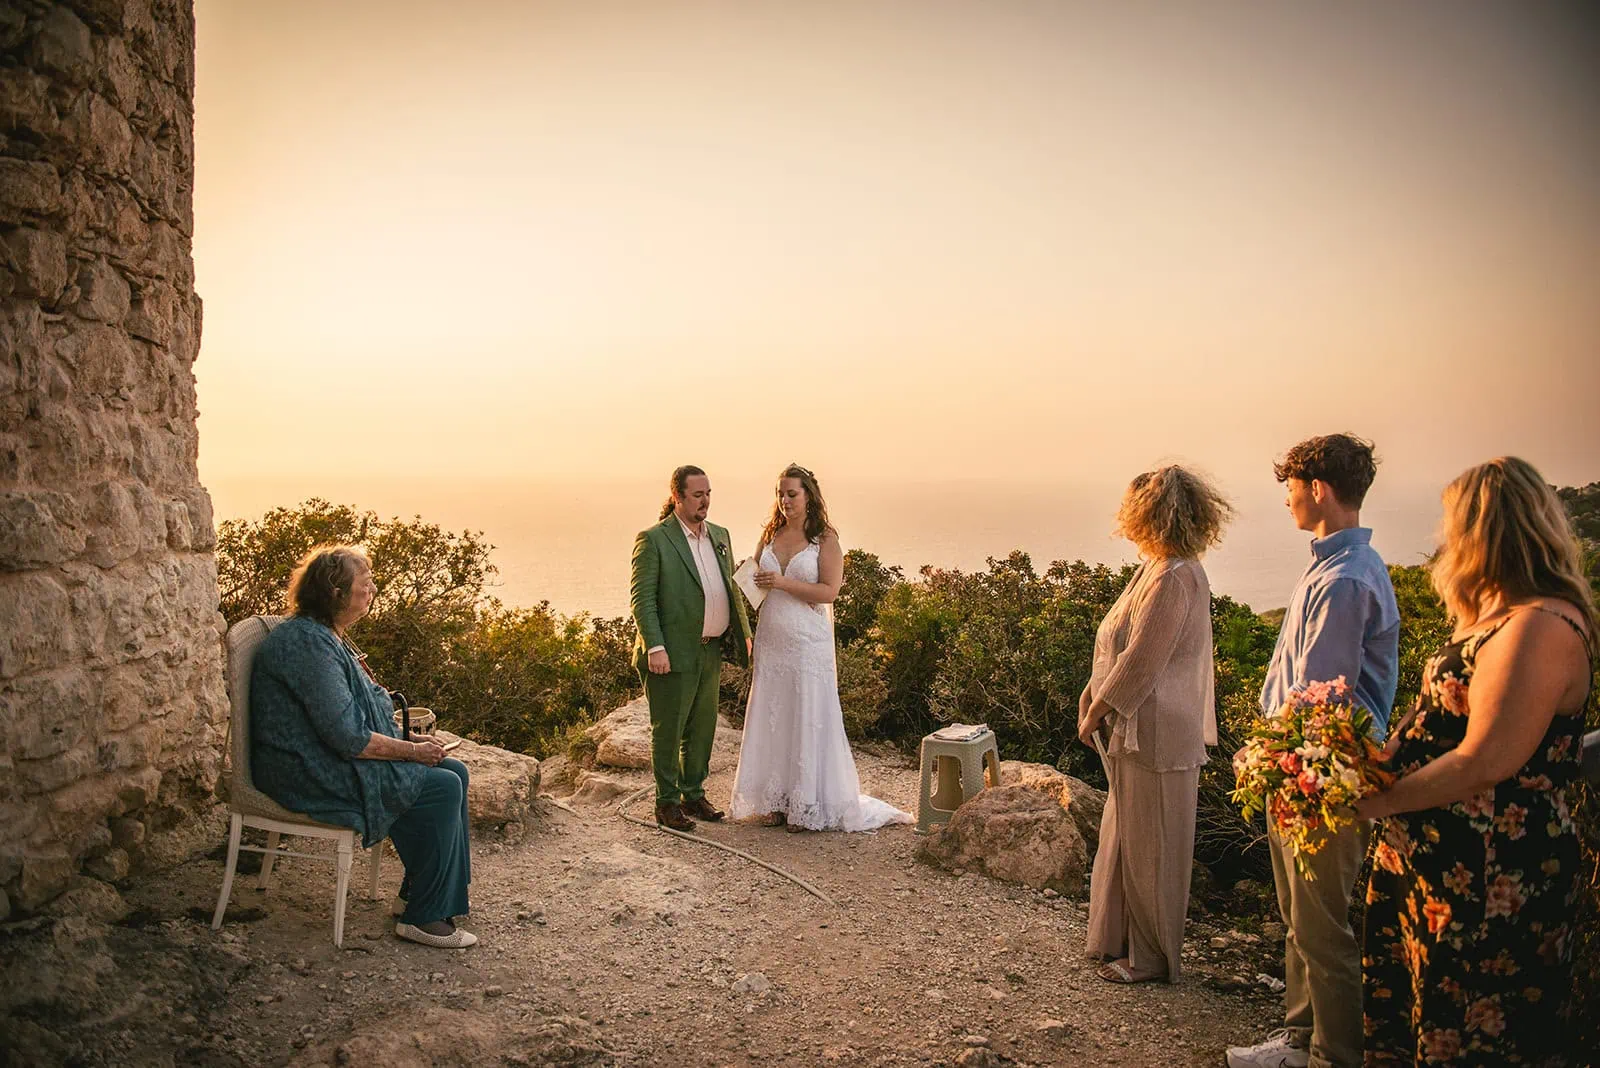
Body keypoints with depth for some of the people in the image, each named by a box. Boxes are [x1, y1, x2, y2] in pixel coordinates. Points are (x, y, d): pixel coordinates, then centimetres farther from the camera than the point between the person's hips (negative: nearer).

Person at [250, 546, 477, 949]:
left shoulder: (325, 637, 13)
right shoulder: (308, 643, -22)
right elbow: (346, 738, -26)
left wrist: (408, 738, 8)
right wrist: (411, 751, -15)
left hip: (331, 761, 11)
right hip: (312, 776, -11)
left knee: (454, 772, 3)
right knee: (441, 787, -18)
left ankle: (421, 891, 11)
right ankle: (424, 918, -6)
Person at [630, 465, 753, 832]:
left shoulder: (720, 536, 12)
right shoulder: (653, 539, -9)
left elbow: (732, 588, 20)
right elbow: (641, 598, -13)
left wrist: (744, 633, 14)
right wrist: (655, 648, -20)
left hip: (711, 651, 7)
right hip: (673, 653, -7)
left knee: (703, 727, 15)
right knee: (668, 730, 4)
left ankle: (694, 795, 30)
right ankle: (667, 804, 16)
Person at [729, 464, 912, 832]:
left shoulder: (825, 538, -5)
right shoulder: (770, 535, 10)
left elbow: (829, 591, -13)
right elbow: (756, 581, 19)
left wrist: (783, 583, -19)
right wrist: (752, 581, -4)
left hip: (808, 642, -5)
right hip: (771, 641, 5)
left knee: (808, 719, 0)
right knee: (772, 718, 7)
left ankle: (809, 806, 11)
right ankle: (776, 801, 18)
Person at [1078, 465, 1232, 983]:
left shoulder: (1172, 580, -23)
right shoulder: (1175, 571, 9)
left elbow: (1139, 663, -22)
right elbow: (1130, 651, 14)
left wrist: (1095, 712, -11)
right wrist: (1098, 705, 12)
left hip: (1156, 738, -10)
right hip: (1145, 732, 10)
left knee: (1148, 848, 5)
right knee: (1129, 841, 20)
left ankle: (1150, 958, 20)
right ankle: (1123, 941, 34)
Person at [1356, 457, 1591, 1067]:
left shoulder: (1540, 627, -22)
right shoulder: (1496, 618, 12)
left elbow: (1484, 764, -27)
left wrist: (1377, 801, -17)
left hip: (1488, 885, -10)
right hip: (1431, 860, 10)